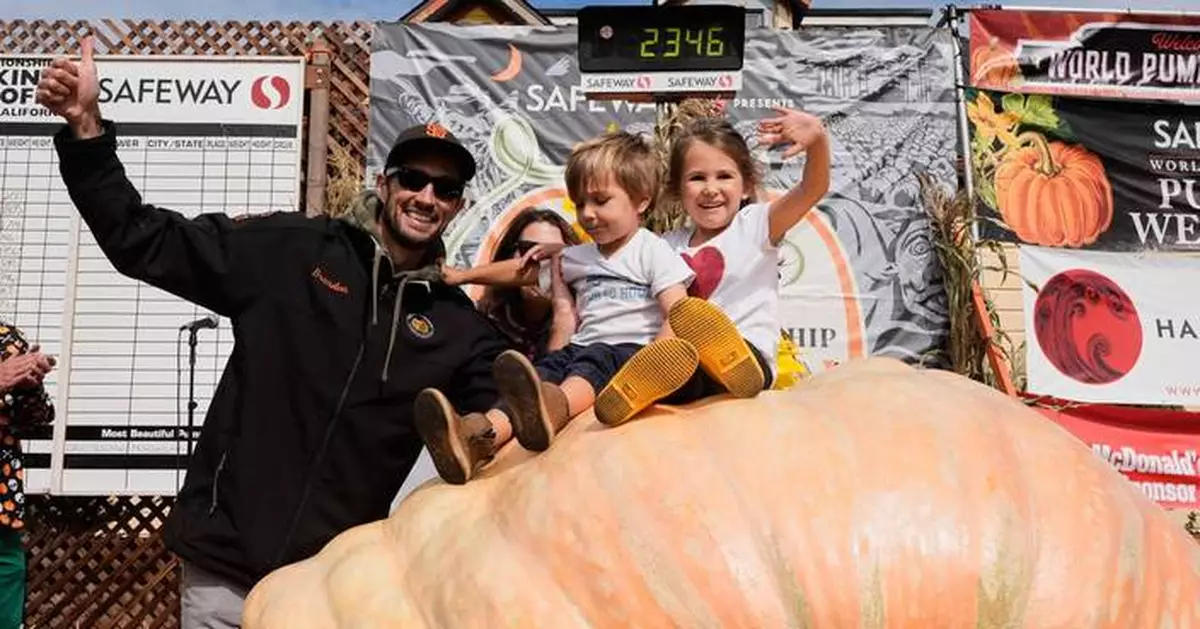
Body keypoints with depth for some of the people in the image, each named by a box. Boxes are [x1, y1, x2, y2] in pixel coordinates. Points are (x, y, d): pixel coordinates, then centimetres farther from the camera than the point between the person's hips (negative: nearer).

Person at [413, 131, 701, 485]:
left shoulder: (652, 251, 5)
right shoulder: (580, 257, 24)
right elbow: (526, 271, 33)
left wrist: (652, 361, -25)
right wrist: (464, 275, 29)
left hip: (630, 348, -5)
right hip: (582, 347, 6)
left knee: (592, 362, -37)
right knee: (544, 369, -25)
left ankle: (552, 407, -72)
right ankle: (482, 432, -53)